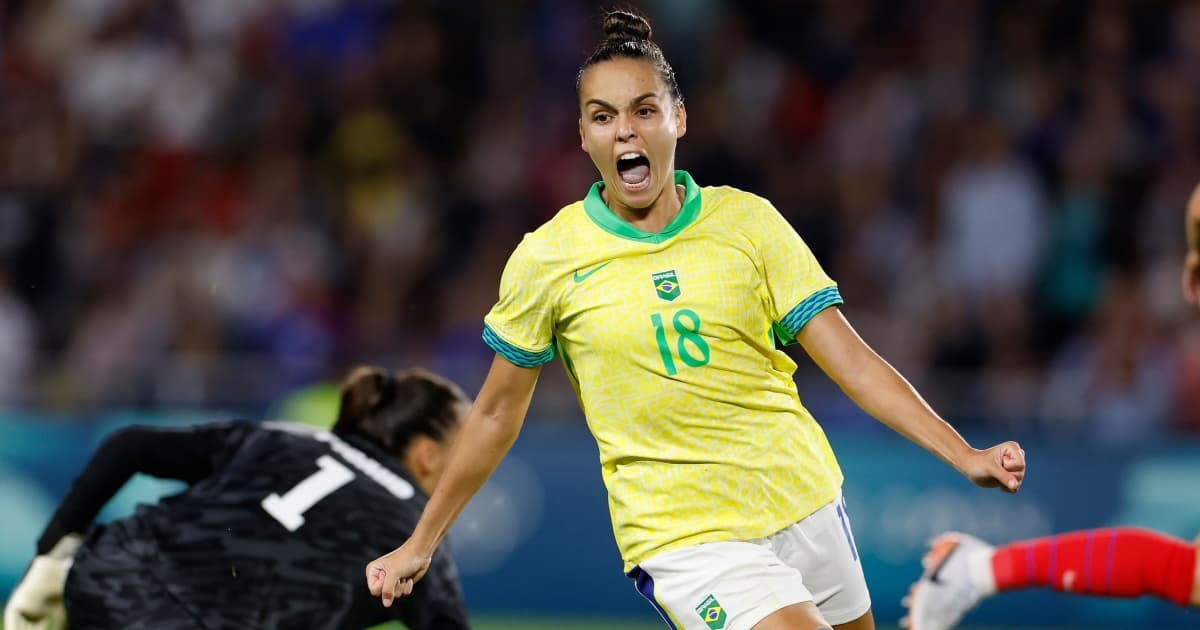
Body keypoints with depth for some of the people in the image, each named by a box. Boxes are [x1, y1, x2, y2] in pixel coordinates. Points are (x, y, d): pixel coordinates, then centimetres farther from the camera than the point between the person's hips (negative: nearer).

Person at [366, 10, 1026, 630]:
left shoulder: (748, 220, 0)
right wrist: (419, 545, 11)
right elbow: (497, 413, 8)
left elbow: (849, 358, -2)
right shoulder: (545, 261, -4)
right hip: (686, 539, -3)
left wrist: (964, 455, -13)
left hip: (806, 503, 4)